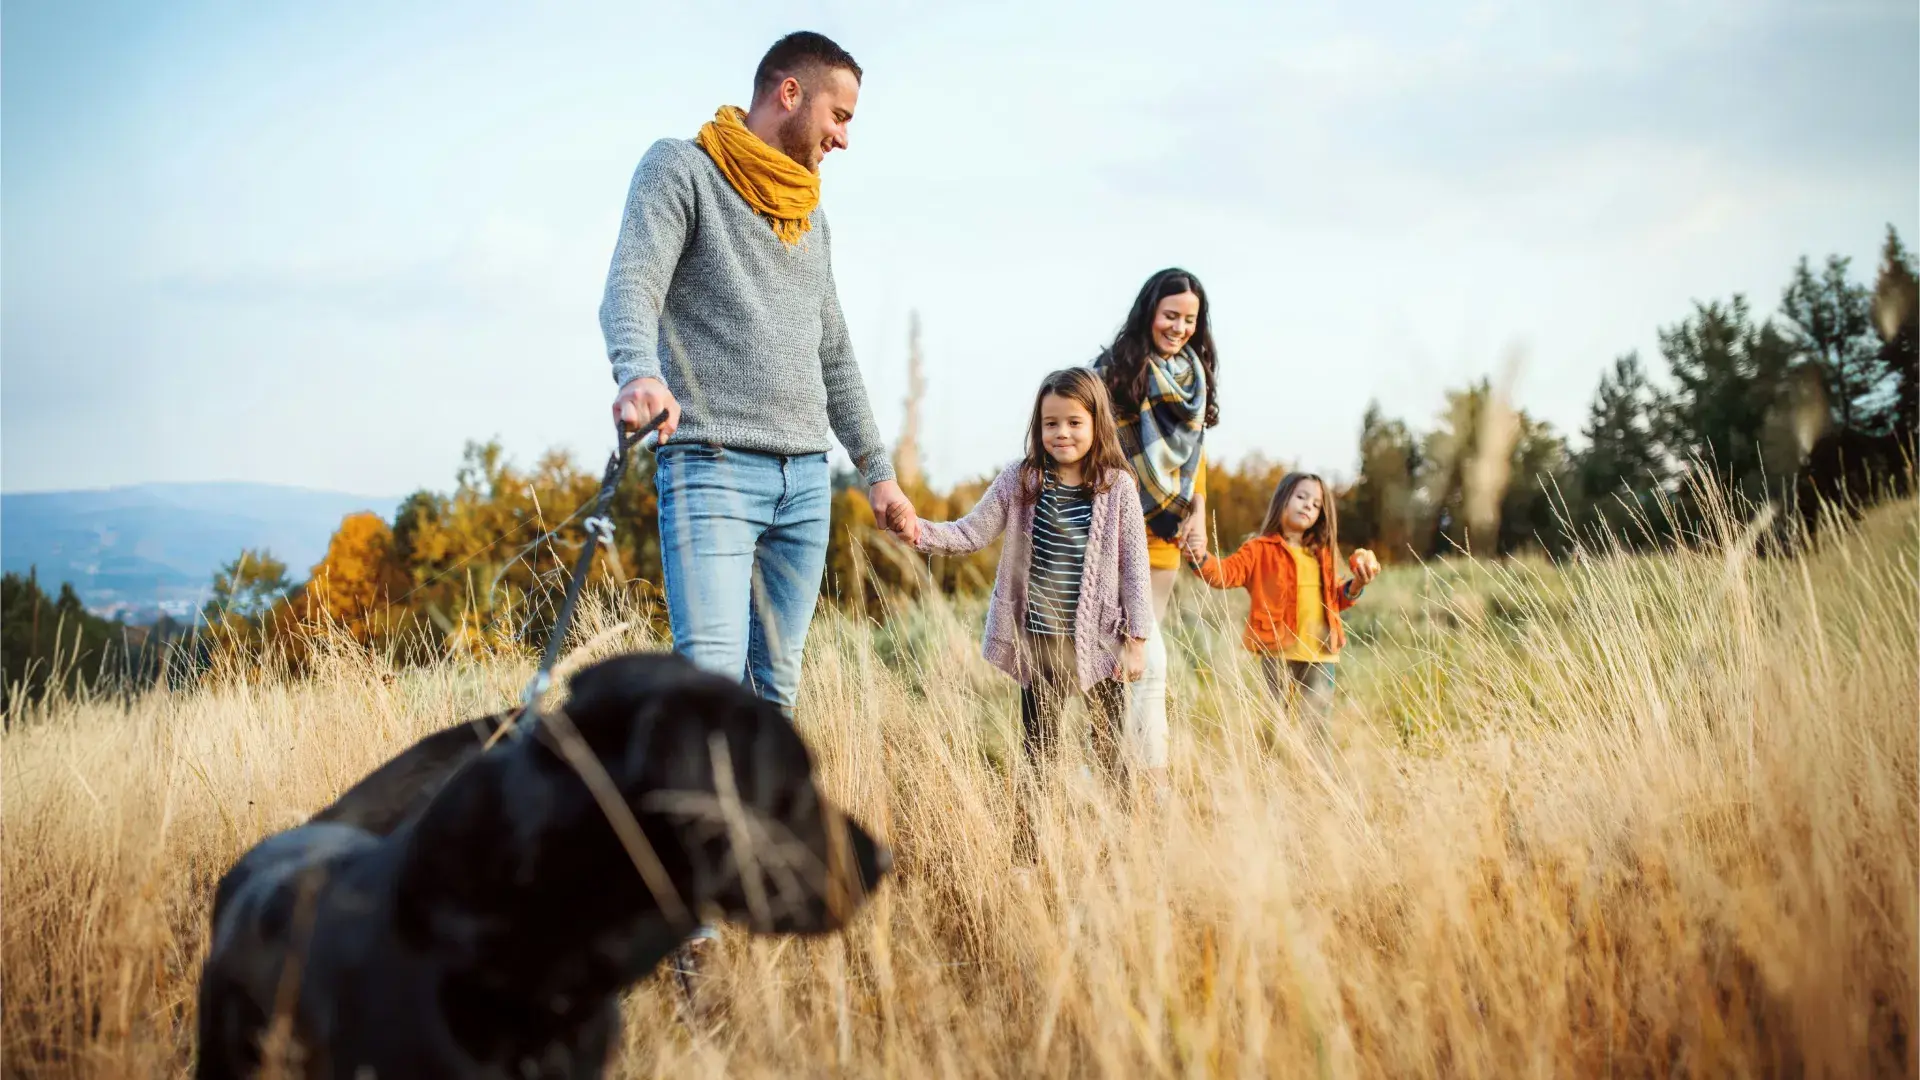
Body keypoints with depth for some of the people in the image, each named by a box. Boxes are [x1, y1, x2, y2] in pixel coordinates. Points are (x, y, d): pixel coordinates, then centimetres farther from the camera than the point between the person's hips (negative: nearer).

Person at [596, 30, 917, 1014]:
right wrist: (639, 372, -34)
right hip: (711, 464, -7)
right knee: (710, 675, -18)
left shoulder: (809, 214, 21)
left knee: (776, 689, 6)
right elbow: (631, 286, -14)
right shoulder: (682, 169, 1)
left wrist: (877, 470, 25)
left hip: (805, 478, 7)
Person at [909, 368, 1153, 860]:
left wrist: (1136, 641, -5)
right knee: (1037, 755, 10)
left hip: (1099, 639, -1)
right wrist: (921, 532, -20)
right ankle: (1027, 853, 15)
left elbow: (1134, 567, -3)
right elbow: (971, 533, -1)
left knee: (1113, 749, 8)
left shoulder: (1116, 487, -5)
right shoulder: (1020, 481, -2)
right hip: (1037, 640, 1)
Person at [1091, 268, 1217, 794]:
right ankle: (1152, 776, -7)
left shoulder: (1194, 375, 10)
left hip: (1165, 530, 6)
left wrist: (1198, 508, 5)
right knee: (1148, 659, -11)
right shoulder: (1115, 370, -9)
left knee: (1136, 648, 10)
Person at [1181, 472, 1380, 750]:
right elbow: (1226, 572, -13)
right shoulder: (1260, 550, 2)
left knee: (1319, 725, 7)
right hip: (1278, 650, -4)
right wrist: (1202, 559, -33)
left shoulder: (1321, 554, 20)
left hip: (1320, 651, 5)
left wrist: (1355, 586, 8)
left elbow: (1333, 599, 27)